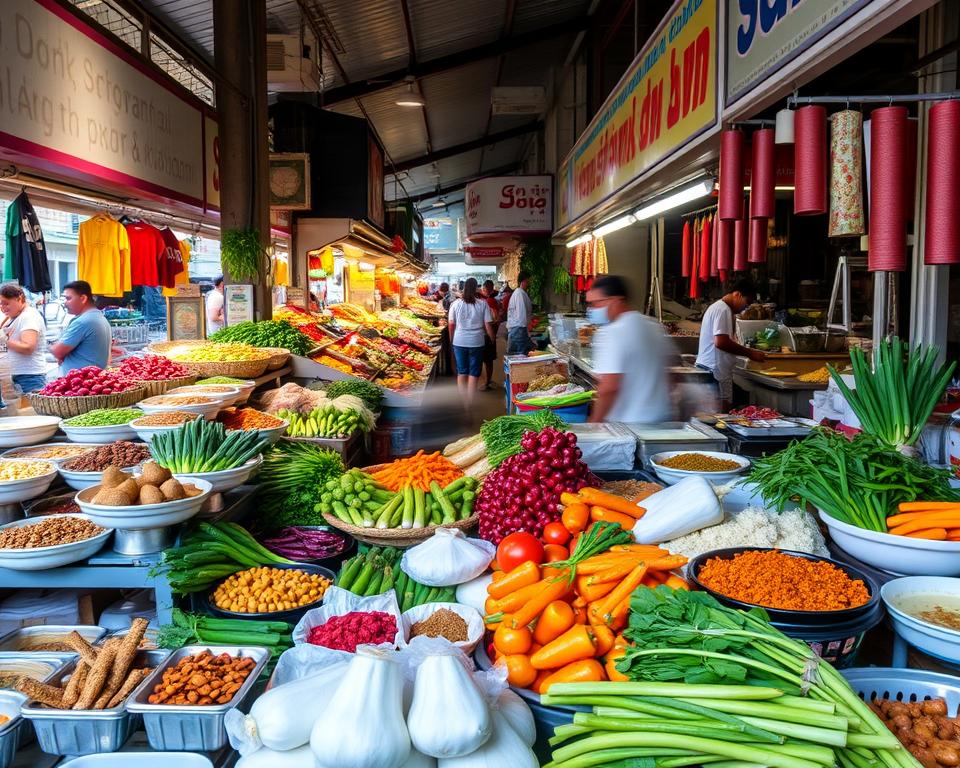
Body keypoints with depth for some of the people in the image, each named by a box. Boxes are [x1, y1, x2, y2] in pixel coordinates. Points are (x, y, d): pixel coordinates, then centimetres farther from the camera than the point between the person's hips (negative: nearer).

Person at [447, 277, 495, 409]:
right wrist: (492, 339, 9)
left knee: (461, 373, 13)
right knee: (474, 374, 6)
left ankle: (462, 403, 18)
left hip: (459, 342, 2)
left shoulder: (456, 304, -3)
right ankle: (469, 404, 6)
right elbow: (488, 325, -6)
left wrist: (452, 339, 16)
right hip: (476, 343, -2)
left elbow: (451, 325, 1)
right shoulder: (482, 304, -7)